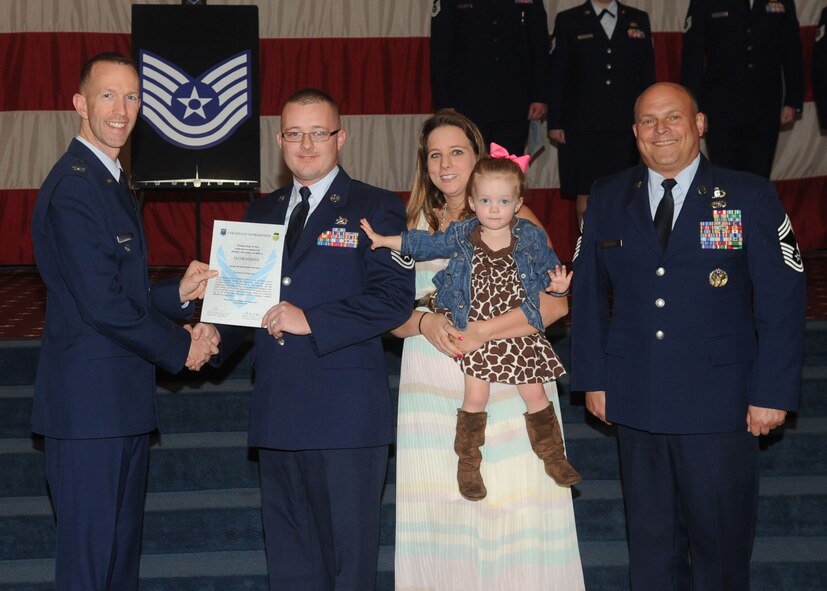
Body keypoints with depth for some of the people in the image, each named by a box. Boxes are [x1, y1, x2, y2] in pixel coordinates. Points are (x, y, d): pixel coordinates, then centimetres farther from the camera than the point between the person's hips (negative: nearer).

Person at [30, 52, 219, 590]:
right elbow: (101, 304, -20)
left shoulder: (114, 182, 17)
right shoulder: (72, 187, -15)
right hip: (89, 402, -10)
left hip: (124, 402, 10)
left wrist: (179, 294, 3)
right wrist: (179, 348, -9)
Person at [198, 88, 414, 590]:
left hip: (345, 415, -6)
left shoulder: (376, 209, -1)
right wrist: (213, 332, -2)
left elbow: (395, 297, -11)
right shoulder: (262, 213, 18)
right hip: (278, 414, 6)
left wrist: (311, 321, -17)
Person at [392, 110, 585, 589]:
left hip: (507, 386, -3)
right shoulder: (413, 225, 13)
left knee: (515, 520, -6)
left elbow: (555, 303, -8)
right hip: (432, 394, 3)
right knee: (437, 520, 2)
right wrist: (424, 323, -10)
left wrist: (480, 332, -16)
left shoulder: (515, 220, 2)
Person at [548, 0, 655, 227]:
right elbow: (557, 76, 4)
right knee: (585, 194, -1)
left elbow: (647, 74, 11)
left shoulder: (639, 19, 12)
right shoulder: (568, 20, 6)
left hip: (625, 125, 2)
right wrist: (555, 123, -3)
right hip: (582, 125, -1)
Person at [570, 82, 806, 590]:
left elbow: (782, 299, -5)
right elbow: (588, 294, 10)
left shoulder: (750, 196, -3)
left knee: (723, 538, 7)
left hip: (720, 402, -2)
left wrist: (773, 392, -9)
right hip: (636, 400, 3)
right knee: (651, 537, 12)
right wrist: (592, 377, 5)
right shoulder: (608, 198, 6)